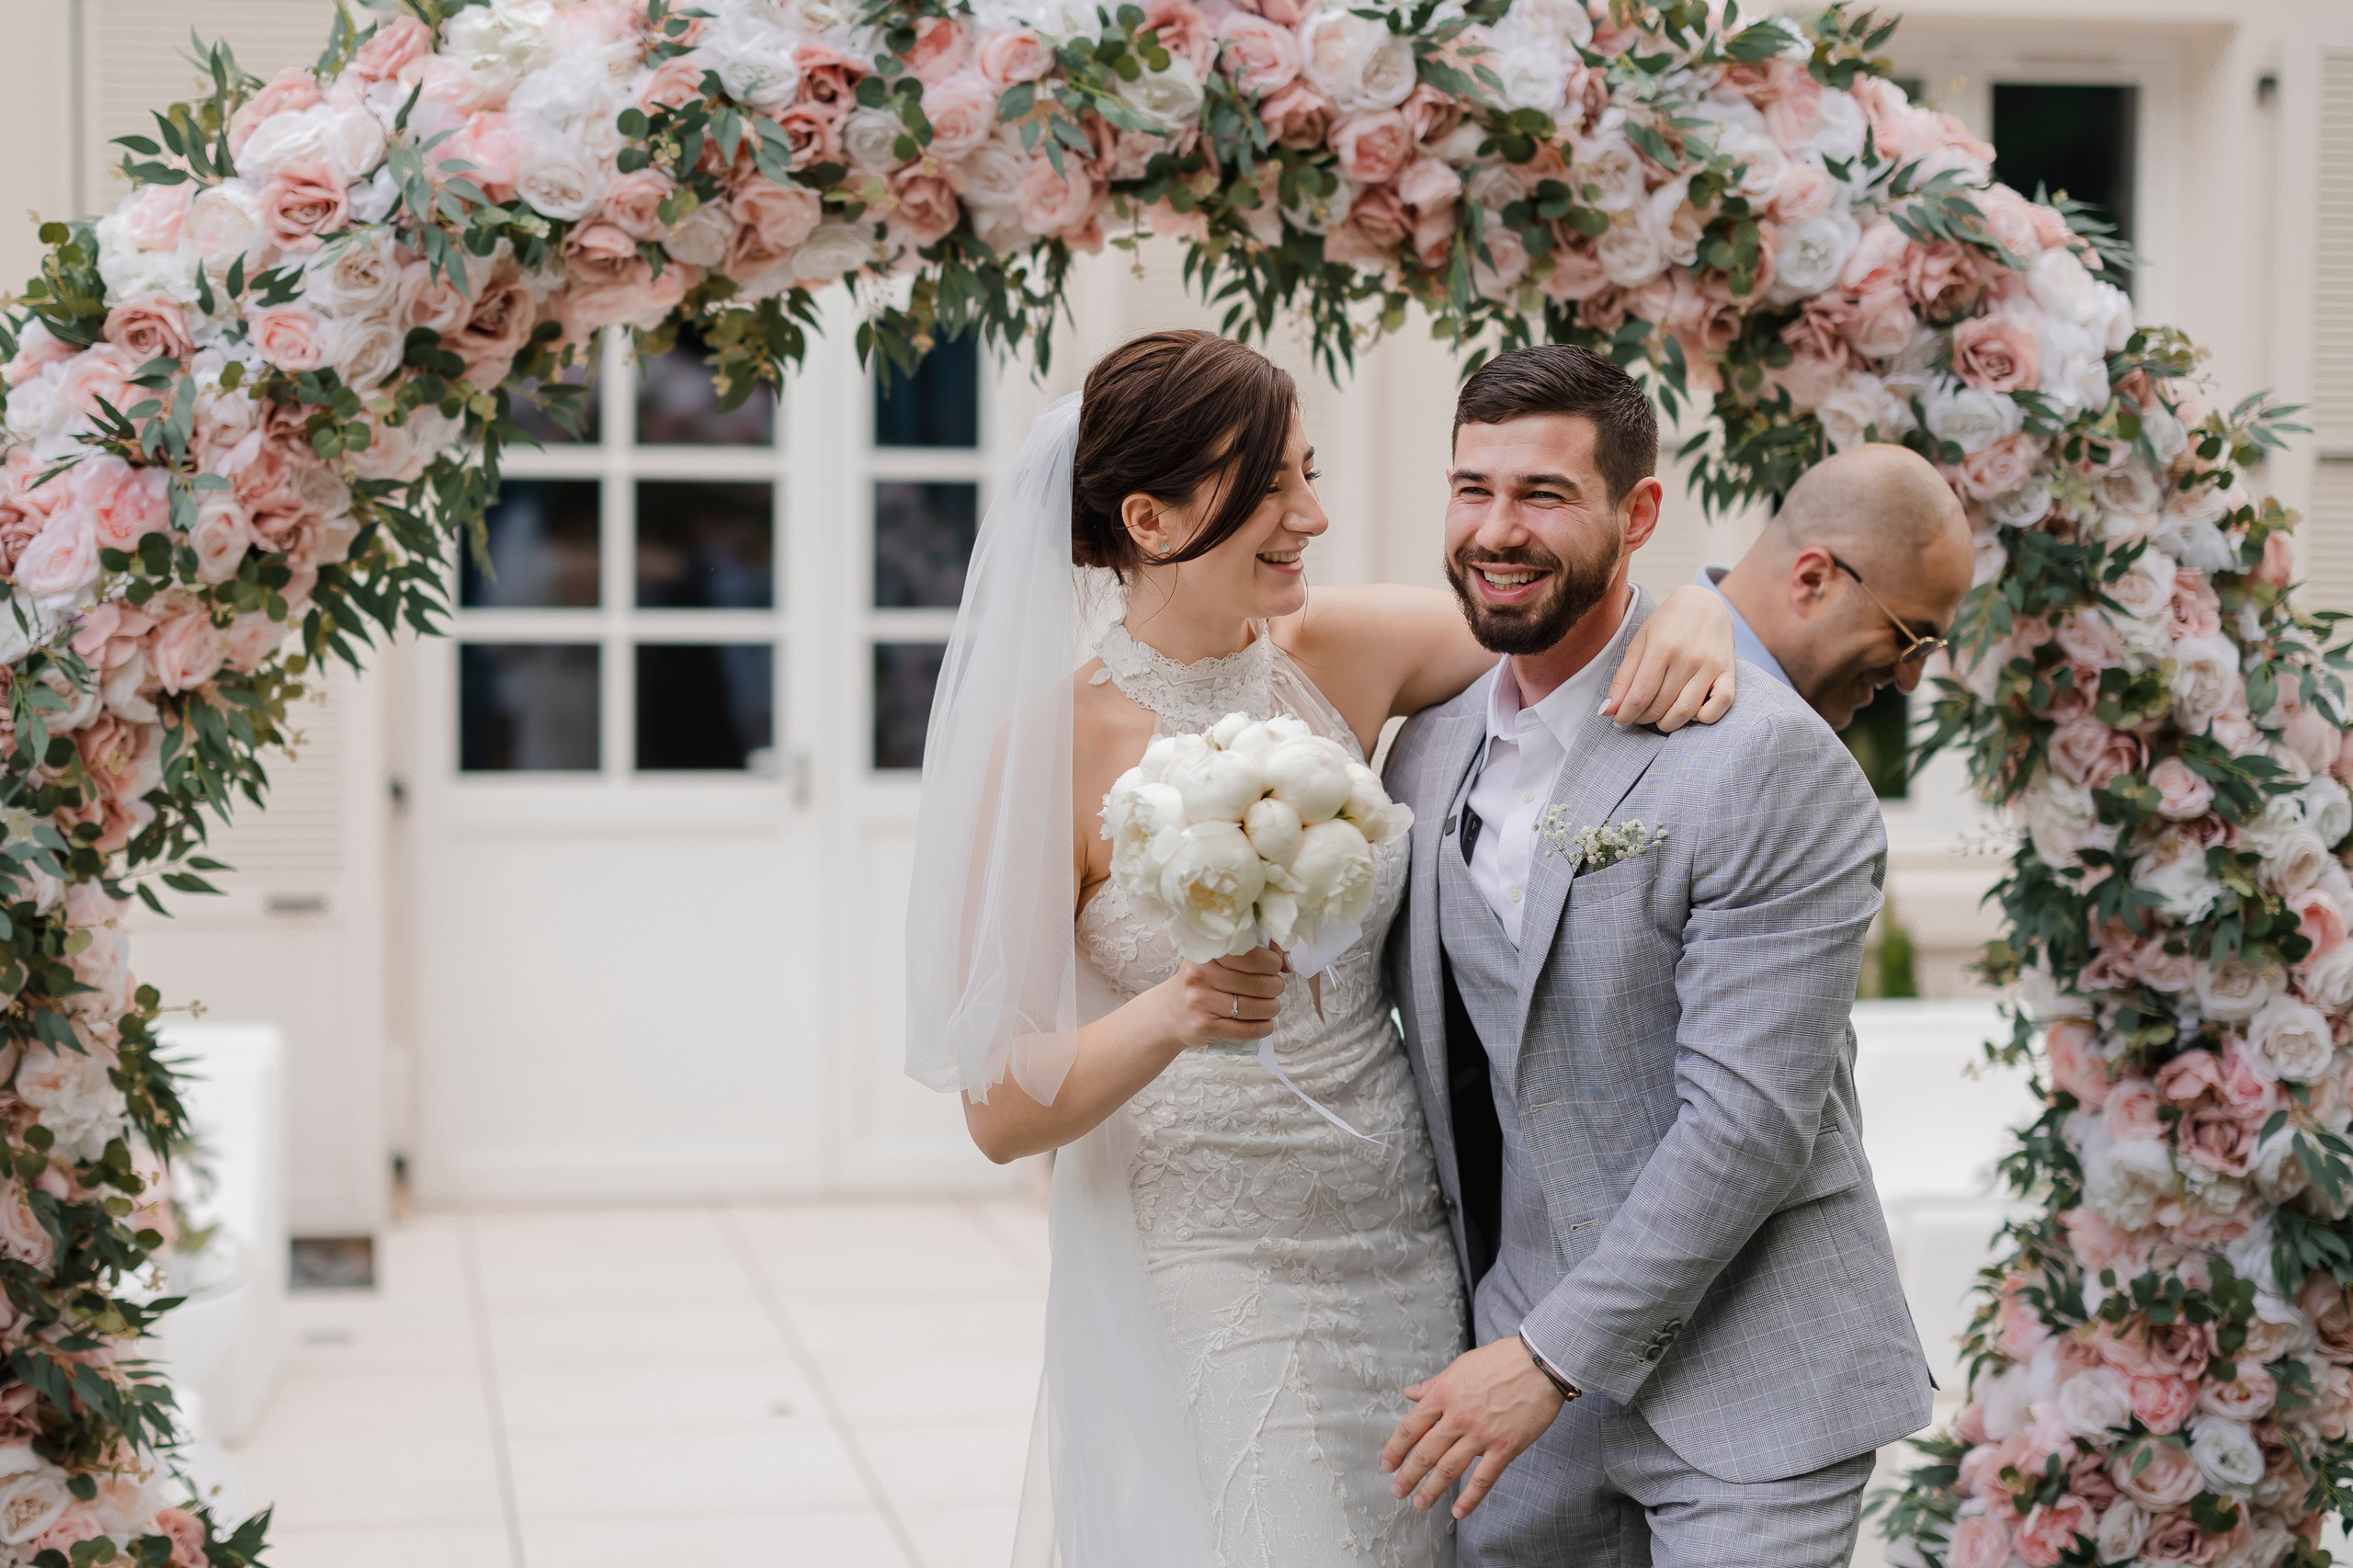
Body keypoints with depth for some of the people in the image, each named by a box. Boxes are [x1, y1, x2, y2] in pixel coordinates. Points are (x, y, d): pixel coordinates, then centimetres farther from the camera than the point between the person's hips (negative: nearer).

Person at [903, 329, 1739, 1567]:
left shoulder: (1337, 655, -1)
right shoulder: (1052, 744, -14)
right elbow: (1000, 1111, -15)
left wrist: (1693, 612, -11)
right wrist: (1165, 1020, -33)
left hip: (1402, 1261, 5)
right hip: (1198, 1278, -5)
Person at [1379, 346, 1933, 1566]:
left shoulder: (1772, 764, -15)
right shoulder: (1428, 750, 7)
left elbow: (1751, 1120, -18)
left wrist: (1555, 1355, -17)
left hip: (1742, 1391, -5)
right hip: (1524, 1373, 6)